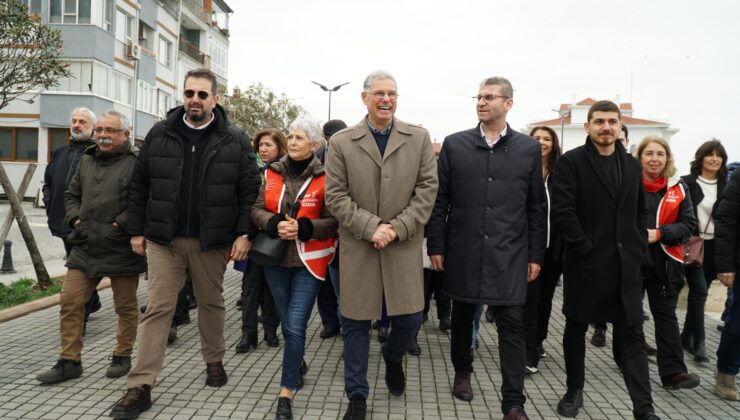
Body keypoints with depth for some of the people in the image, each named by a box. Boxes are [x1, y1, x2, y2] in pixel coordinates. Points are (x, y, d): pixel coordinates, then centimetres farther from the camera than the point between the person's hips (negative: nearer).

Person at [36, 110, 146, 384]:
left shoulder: (136, 163, -9)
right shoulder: (87, 160, 13)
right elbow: (72, 195, 22)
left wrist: (116, 227, -19)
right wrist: (76, 220, 4)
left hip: (121, 249, -6)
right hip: (85, 247, 6)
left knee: (125, 306, 8)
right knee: (69, 302, 5)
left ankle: (122, 356, 26)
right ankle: (69, 361, 18)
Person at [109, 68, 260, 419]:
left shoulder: (235, 141, -2)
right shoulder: (159, 135, 4)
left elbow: (249, 191, -3)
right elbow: (140, 186, 7)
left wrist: (244, 233, -10)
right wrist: (137, 230, 5)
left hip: (212, 241, -1)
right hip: (163, 238, 1)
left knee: (211, 303, 14)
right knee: (158, 308, 1)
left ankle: (214, 360, 35)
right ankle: (140, 387, 6)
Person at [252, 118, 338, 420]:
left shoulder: (324, 177, -9)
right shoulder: (272, 173, 4)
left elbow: (333, 222, -10)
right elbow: (257, 209, 1)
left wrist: (302, 228, -25)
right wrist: (275, 224, -18)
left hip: (309, 262, -4)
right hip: (275, 260, 4)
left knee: (296, 327, -8)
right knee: (287, 325, 17)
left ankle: (286, 393, 6)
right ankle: (298, 364, 44)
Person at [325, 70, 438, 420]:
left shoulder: (419, 138, 4)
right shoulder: (341, 142, 1)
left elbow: (427, 189, -1)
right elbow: (336, 197, -3)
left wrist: (397, 228, -12)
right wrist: (371, 227, -14)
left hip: (405, 245, 1)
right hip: (358, 246, 0)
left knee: (409, 318, 5)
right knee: (356, 322, 6)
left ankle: (393, 357, 40)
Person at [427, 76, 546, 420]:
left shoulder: (529, 148, 3)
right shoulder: (454, 144, 2)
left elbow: (537, 207, 5)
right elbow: (439, 199, 3)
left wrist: (536, 254, 2)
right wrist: (436, 246, -1)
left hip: (509, 255, 0)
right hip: (463, 251, 1)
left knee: (512, 324, 0)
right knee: (462, 316, 15)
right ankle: (462, 372, 38)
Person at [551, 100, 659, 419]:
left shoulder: (632, 165, 12)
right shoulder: (571, 162, -6)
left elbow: (640, 212, 18)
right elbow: (561, 213, -14)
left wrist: (639, 247, 6)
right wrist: (585, 248, -15)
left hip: (626, 265, 4)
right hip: (585, 263, -4)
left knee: (633, 334, 4)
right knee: (576, 330, 10)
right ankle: (574, 390, 27)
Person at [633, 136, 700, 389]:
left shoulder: (678, 189, 4)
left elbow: (688, 224, 0)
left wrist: (659, 233, -15)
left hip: (665, 263, 2)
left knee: (666, 315, 4)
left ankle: (673, 371, 6)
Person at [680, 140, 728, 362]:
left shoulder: (726, 186, 7)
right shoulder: (687, 183, -3)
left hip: (714, 246, 4)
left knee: (700, 291, 10)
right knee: (699, 290, -9)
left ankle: (687, 335, 24)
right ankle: (699, 342, -4)